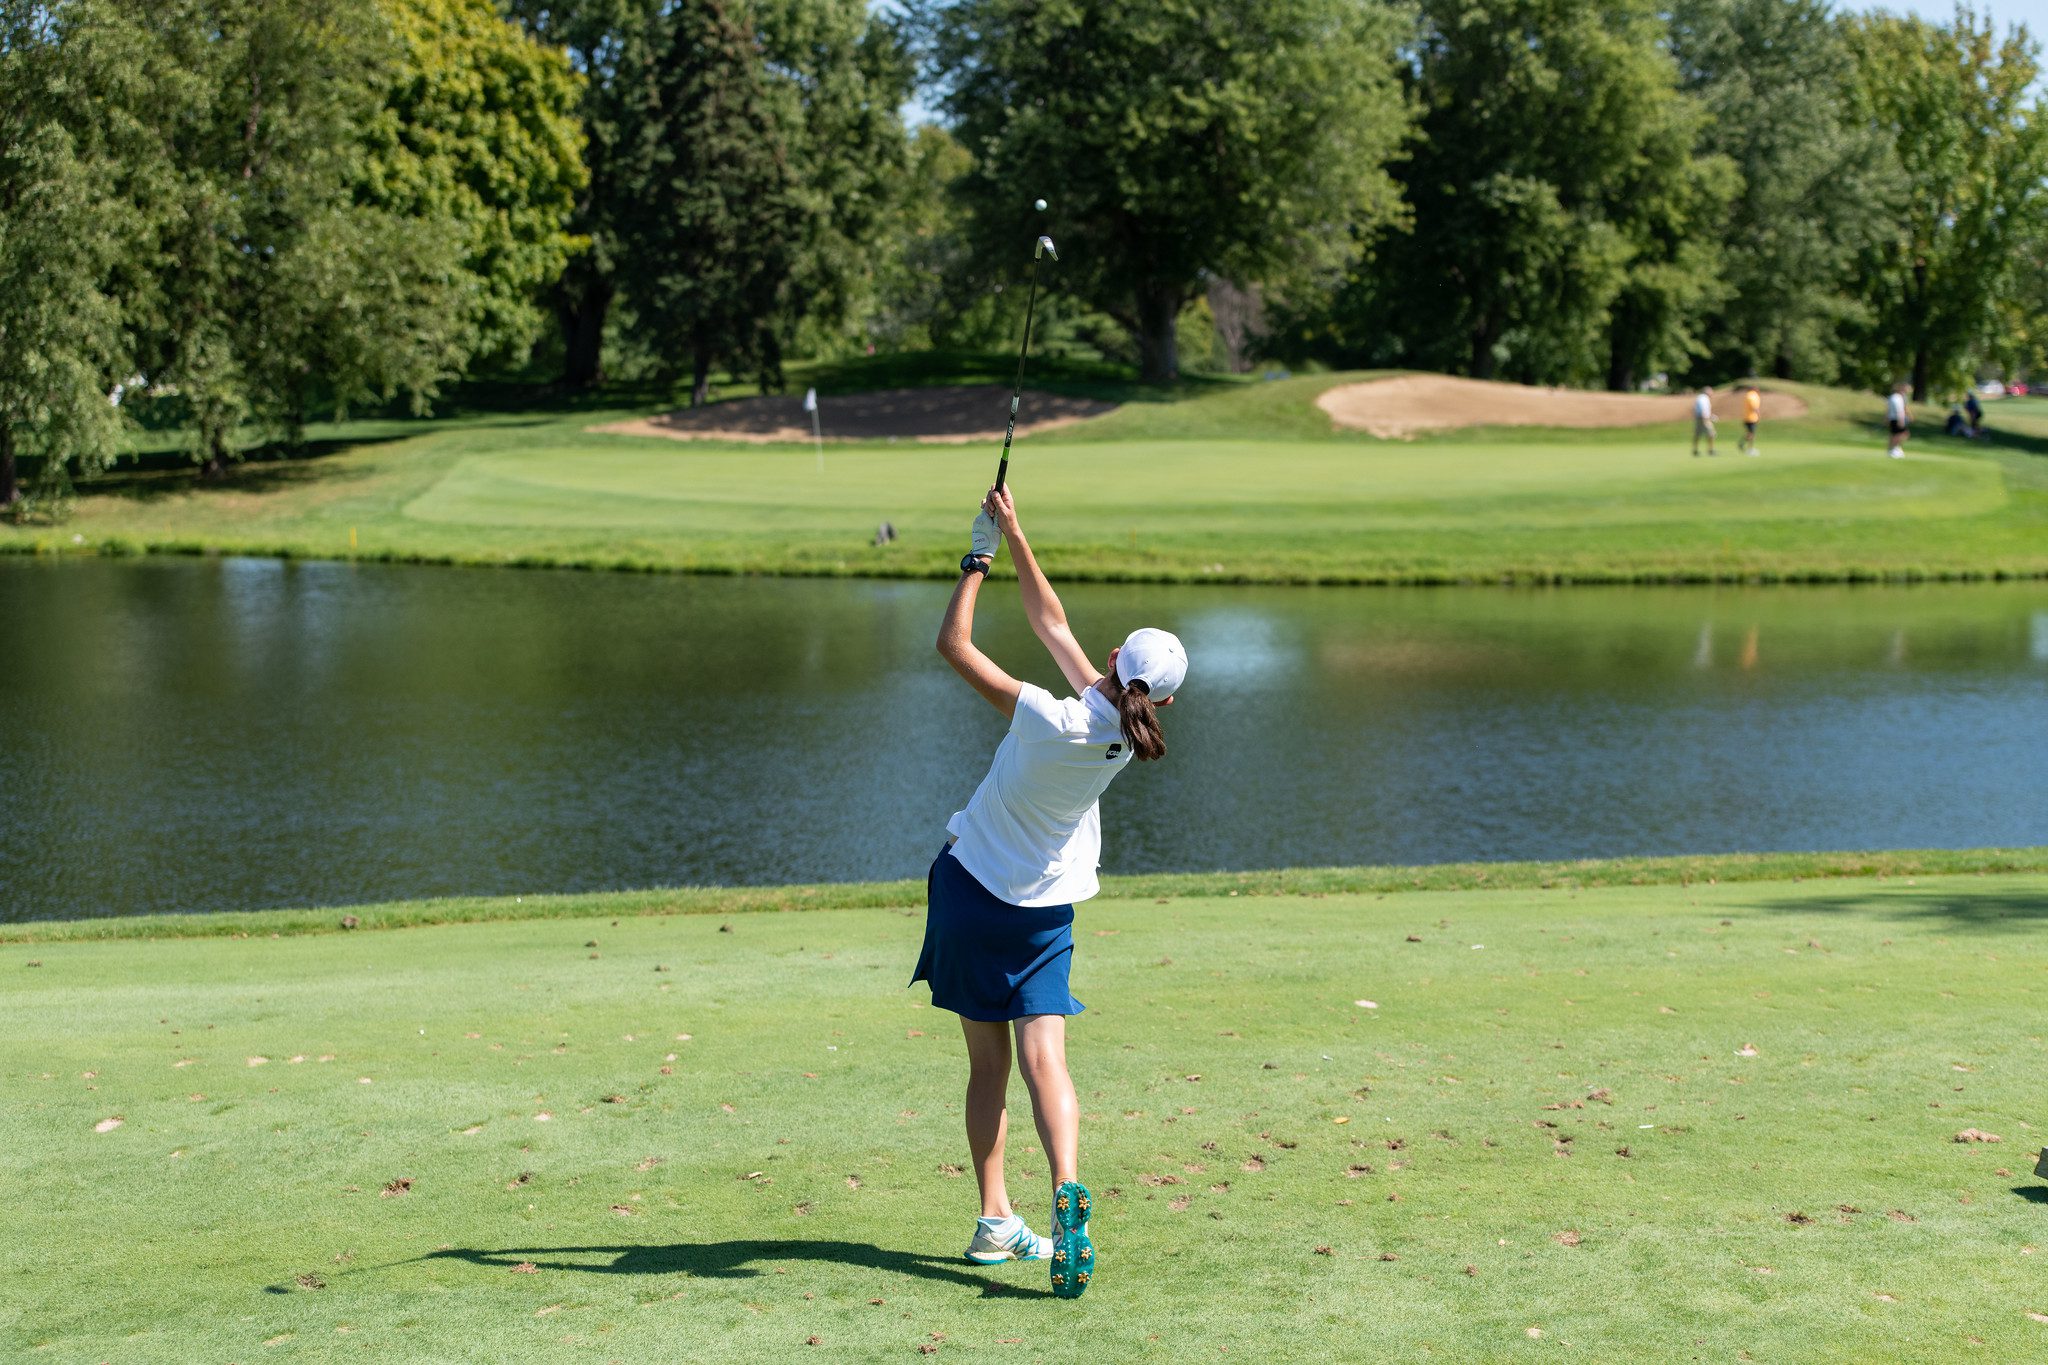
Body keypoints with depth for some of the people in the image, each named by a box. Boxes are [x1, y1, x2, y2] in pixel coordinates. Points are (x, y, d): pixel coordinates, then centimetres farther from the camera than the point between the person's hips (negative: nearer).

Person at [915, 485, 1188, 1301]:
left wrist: (982, 554, -8)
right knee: (1044, 1057, -5)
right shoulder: (1127, 736, -9)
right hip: (1045, 913, 2)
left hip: (969, 890, -2)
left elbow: (953, 644, -18)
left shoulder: (1050, 721, -24)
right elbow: (1052, 624, 1)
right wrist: (1016, 536, 3)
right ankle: (1067, 1194, -29)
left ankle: (995, 1222, 7)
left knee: (988, 1064, 7)